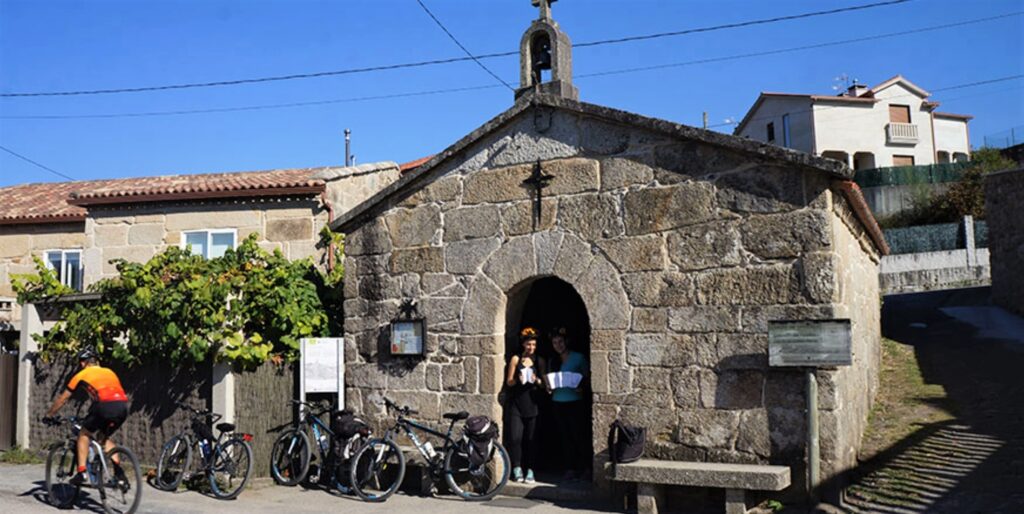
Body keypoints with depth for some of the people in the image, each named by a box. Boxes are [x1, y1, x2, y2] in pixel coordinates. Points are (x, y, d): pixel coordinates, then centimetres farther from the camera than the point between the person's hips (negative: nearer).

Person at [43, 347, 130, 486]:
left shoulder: (82, 375, 21)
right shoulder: (109, 372, 32)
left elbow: (62, 399, 28)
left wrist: (49, 416, 43)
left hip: (105, 406, -4)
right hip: (123, 407, 5)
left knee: (84, 434, 20)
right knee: (103, 437, 28)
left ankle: (82, 473, 11)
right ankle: (118, 470, 14)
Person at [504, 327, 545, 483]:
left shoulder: (539, 361, 11)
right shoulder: (516, 359, 6)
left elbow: (543, 382, 13)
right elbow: (508, 381, 5)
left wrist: (537, 380, -8)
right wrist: (518, 380, -16)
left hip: (532, 404, 1)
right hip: (516, 403, -1)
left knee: (531, 438, 0)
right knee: (515, 437, -7)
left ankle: (530, 470, 6)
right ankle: (517, 468, 4)